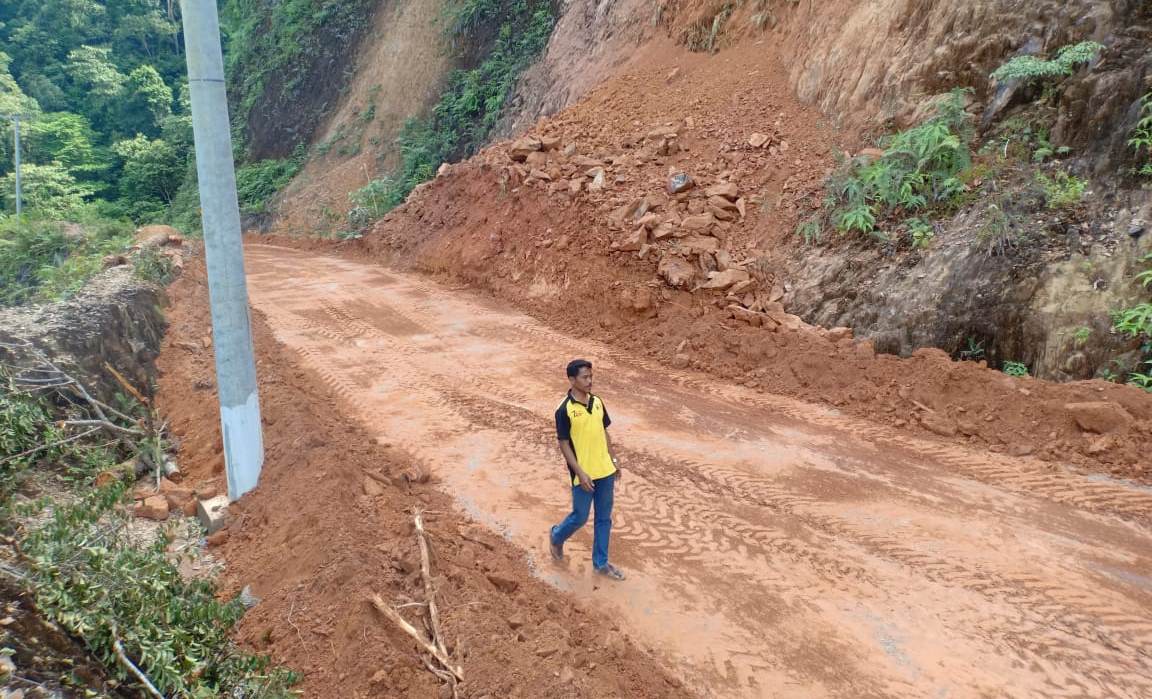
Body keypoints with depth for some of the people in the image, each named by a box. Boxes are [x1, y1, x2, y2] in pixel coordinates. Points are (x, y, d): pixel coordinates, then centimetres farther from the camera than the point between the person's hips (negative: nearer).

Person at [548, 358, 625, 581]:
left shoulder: (597, 402, 2)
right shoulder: (565, 410, -16)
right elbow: (564, 445, -14)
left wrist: (614, 461, 12)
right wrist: (580, 473, -18)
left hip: (605, 471, 6)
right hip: (584, 475, -6)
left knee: (604, 518, 12)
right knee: (580, 517, 8)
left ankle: (601, 563, 26)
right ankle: (556, 536, 39)